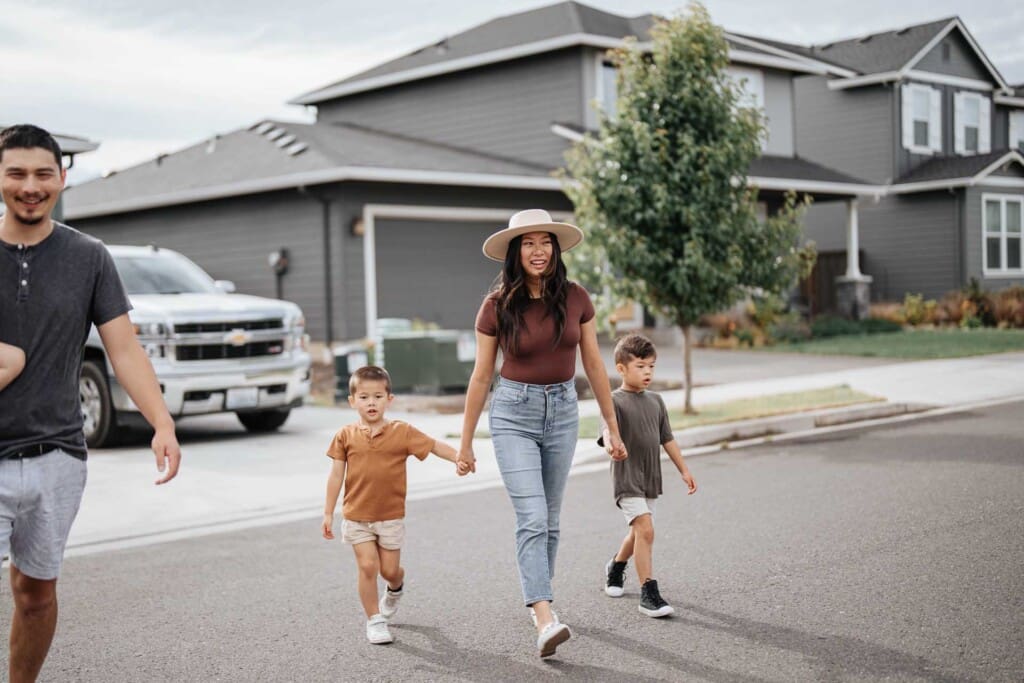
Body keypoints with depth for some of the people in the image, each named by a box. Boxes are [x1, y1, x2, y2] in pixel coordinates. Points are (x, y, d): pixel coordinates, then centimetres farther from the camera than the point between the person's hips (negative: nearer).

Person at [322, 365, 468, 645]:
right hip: (356, 516, 0)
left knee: (389, 570, 9)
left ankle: (395, 589, 46)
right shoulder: (346, 435, -3)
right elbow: (336, 475, 1)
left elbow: (434, 445, -9)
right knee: (368, 566, -7)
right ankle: (374, 620, 9)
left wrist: (459, 458, -27)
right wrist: (328, 513, 1)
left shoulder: (402, 432, -6)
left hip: (391, 516, 0)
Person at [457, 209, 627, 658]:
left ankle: (537, 597, 33)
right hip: (514, 414, -3)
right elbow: (481, 377, -2)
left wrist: (613, 428, 8)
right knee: (532, 519, -14)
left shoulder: (575, 299, -2)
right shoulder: (497, 307, -8)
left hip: (563, 411, 3)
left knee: (550, 519, 14)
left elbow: (594, 366, 5)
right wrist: (465, 443, 2)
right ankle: (545, 620, -18)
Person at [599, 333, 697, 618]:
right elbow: (608, 428, -30)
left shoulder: (655, 401, 10)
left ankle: (616, 567, 46)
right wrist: (610, 442, -52)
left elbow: (667, 439, 17)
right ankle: (649, 594, -14)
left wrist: (684, 470, 18)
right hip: (627, 479, -7)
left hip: (650, 479, 7)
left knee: (638, 533, 18)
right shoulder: (616, 400, -11)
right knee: (645, 530, -18)